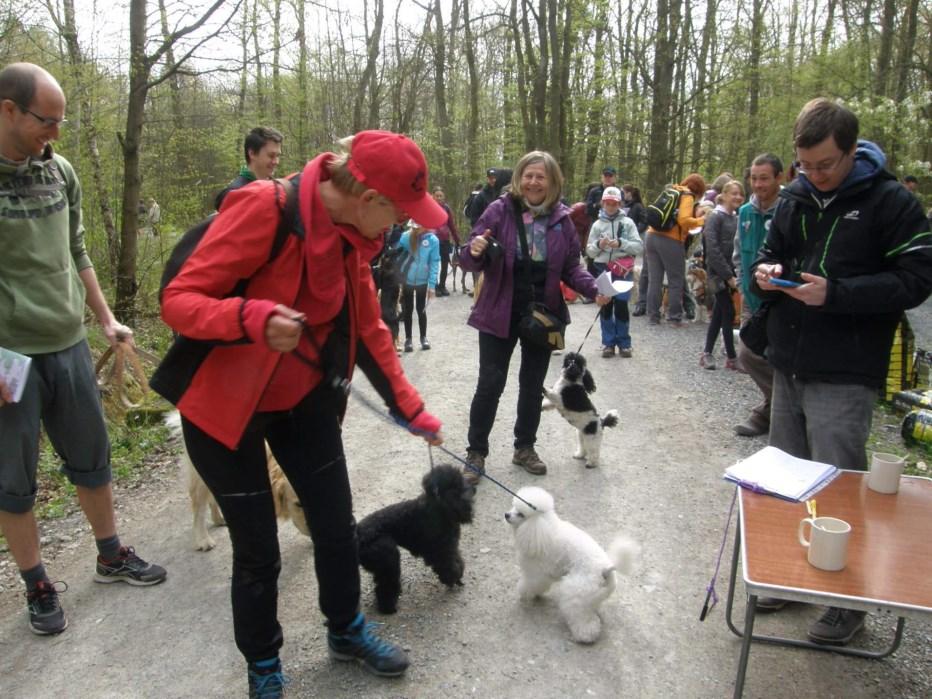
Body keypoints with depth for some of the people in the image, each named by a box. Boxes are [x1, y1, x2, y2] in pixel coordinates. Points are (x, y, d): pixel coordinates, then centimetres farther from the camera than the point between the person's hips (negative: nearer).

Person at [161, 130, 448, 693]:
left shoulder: (351, 235, -3)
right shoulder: (261, 209, -26)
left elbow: (369, 329, 7)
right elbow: (178, 301, -23)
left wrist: (410, 408, 9)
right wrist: (254, 318, -42)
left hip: (305, 400, 6)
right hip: (226, 406, -6)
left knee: (338, 525, 12)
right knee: (259, 550, 5)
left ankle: (346, 630, 39)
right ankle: (263, 669, 32)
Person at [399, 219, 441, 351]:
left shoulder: (433, 240, -12)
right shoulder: (405, 237, -11)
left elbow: (434, 263, -11)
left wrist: (432, 285, -13)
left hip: (422, 281, -1)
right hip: (406, 280, 1)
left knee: (421, 310, 13)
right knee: (407, 310, 11)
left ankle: (424, 337, 28)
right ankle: (408, 339, 24)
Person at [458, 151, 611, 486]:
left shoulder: (561, 219, -1)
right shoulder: (499, 210, -10)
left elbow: (571, 268, 3)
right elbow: (470, 260, -8)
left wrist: (593, 288, -14)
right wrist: (475, 252, -32)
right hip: (500, 314, -3)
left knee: (533, 385, 15)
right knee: (490, 384, -1)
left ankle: (524, 448, 32)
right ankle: (476, 453, 16)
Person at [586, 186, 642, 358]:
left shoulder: (627, 222, 2)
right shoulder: (597, 224, 5)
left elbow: (639, 247, -3)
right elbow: (590, 251, 7)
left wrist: (621, 243, -16)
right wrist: (598, 245, -13)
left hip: (623, 269, -1)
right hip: (603, 269, 1)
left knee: (621, 305, -1)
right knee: (606, 306, 4)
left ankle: (624, 343, 11)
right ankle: (608, 343, 13)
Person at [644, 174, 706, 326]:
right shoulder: (687, 197, 0)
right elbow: (684, 220, -14)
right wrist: (701, 221, 0)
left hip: (652, 236, 7)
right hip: (670, 241, -7)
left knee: (654, 280, 7)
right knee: (676, 281, 3)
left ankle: (652, 316, 9)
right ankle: (674, 317, 5)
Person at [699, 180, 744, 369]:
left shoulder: (737, 218, 12)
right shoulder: (715, 217, -7)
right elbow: (712, 249, -14)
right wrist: (728, 275, -16)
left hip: (731, 273, 6)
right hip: (719, 273, -6)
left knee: (718, 314, 10)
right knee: (728, 313, -4)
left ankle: (707, 353, 19)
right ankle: (732, 357, 5)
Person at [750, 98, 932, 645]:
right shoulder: (794, 198, 9)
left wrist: (836, 293, -23)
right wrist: (765, 273, -3)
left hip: (844, 378, -6)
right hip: (789, 367, 6)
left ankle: (849, 601, 21)